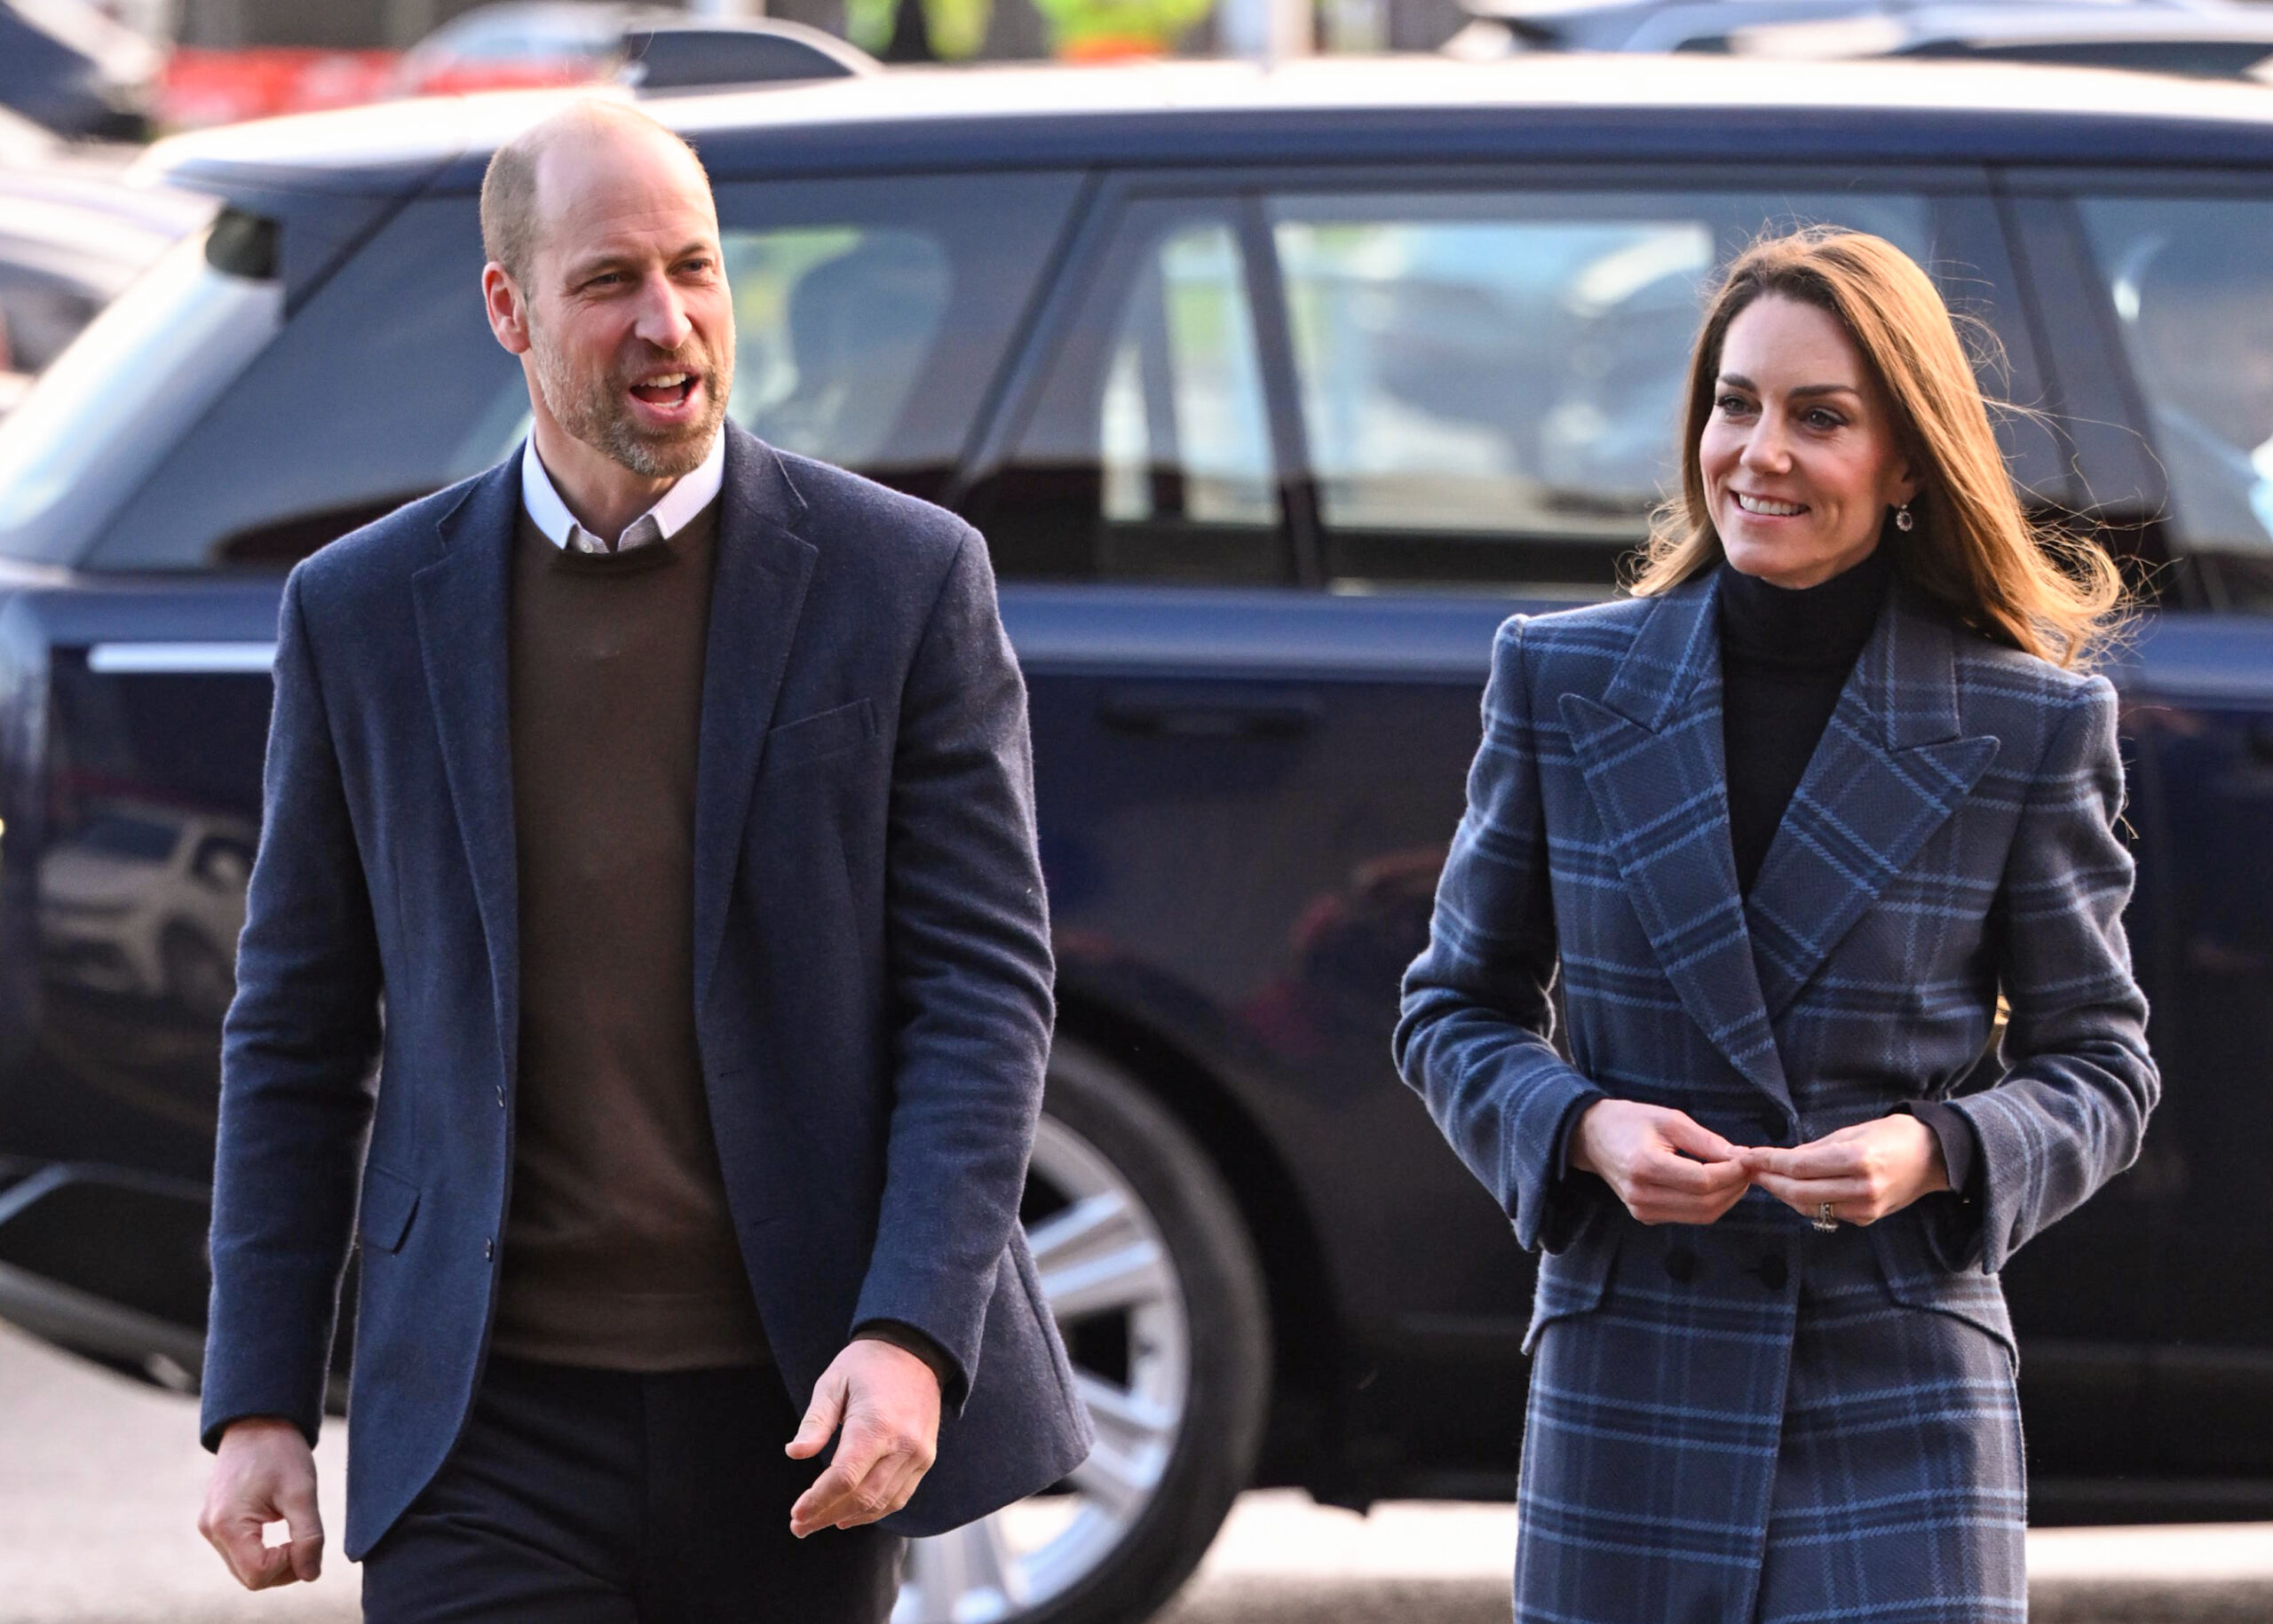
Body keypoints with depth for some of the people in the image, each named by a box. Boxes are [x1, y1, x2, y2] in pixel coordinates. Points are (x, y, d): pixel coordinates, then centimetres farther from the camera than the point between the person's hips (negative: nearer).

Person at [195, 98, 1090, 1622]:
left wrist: (911, 1337, -15)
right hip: (492, 1430, 0)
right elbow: (297, 1037, 10)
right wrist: (260, 1404, 4)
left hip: (798, 1428, 0)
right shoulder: (366, 612, 5)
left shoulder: (905, 581, 0)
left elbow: (986, 987, -3)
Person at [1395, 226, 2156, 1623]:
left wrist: (1934, 1155, -14)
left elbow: (2097, 1064, 6)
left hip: (1902, 1398, -2)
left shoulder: (2029, 725, -1)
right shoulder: (1564, 682, 4)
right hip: (1627, 1389, 2)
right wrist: (1585, 1130, -10)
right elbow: (1456, 1006, 11)